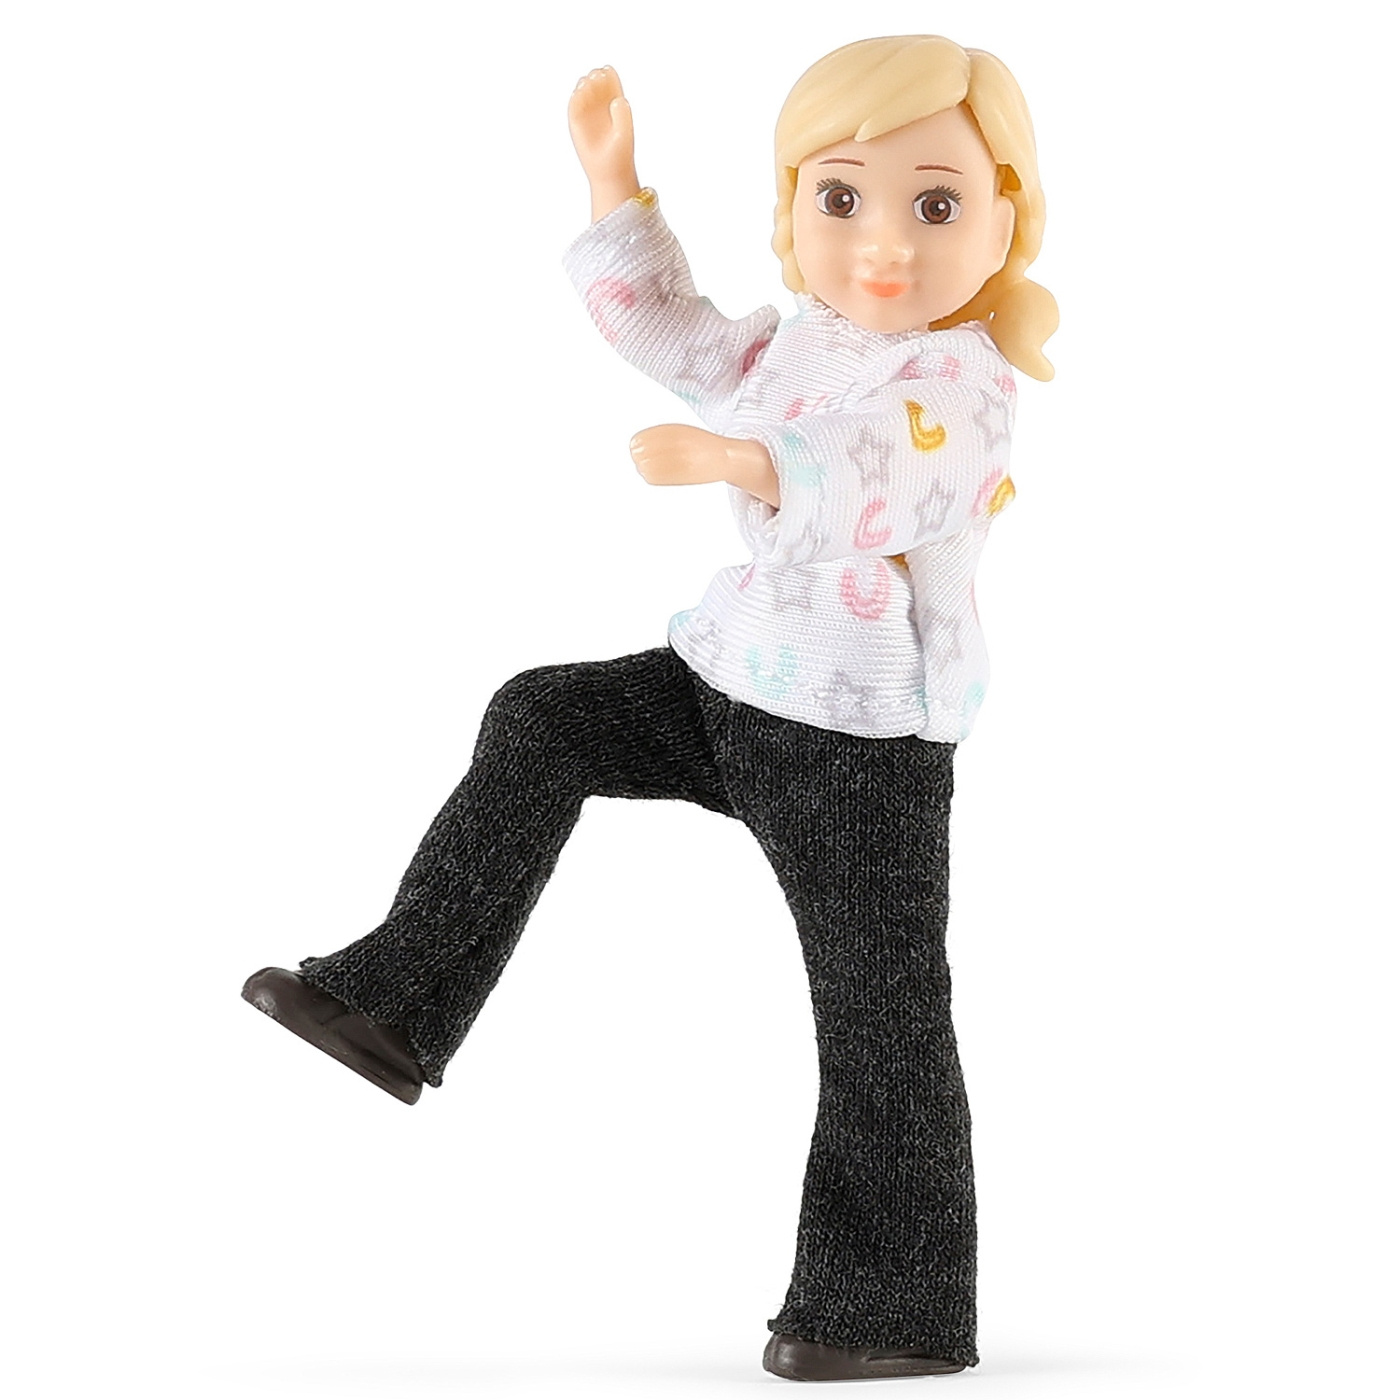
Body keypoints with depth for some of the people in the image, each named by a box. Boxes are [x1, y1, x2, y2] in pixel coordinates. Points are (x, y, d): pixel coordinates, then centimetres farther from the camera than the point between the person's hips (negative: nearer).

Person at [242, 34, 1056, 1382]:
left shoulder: (958, 380, -17)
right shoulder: (797, 342, 8)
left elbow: (882, 488, -35)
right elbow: (669, 333, 18)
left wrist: (731, 456, -41)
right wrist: (613, 186, 14)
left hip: (866, 741, -8)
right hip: (736, 679, 8)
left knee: (880, 1016, -1)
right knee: (542, 720, 1)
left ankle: (900, 1307, 11)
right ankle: (404, 999, 6)